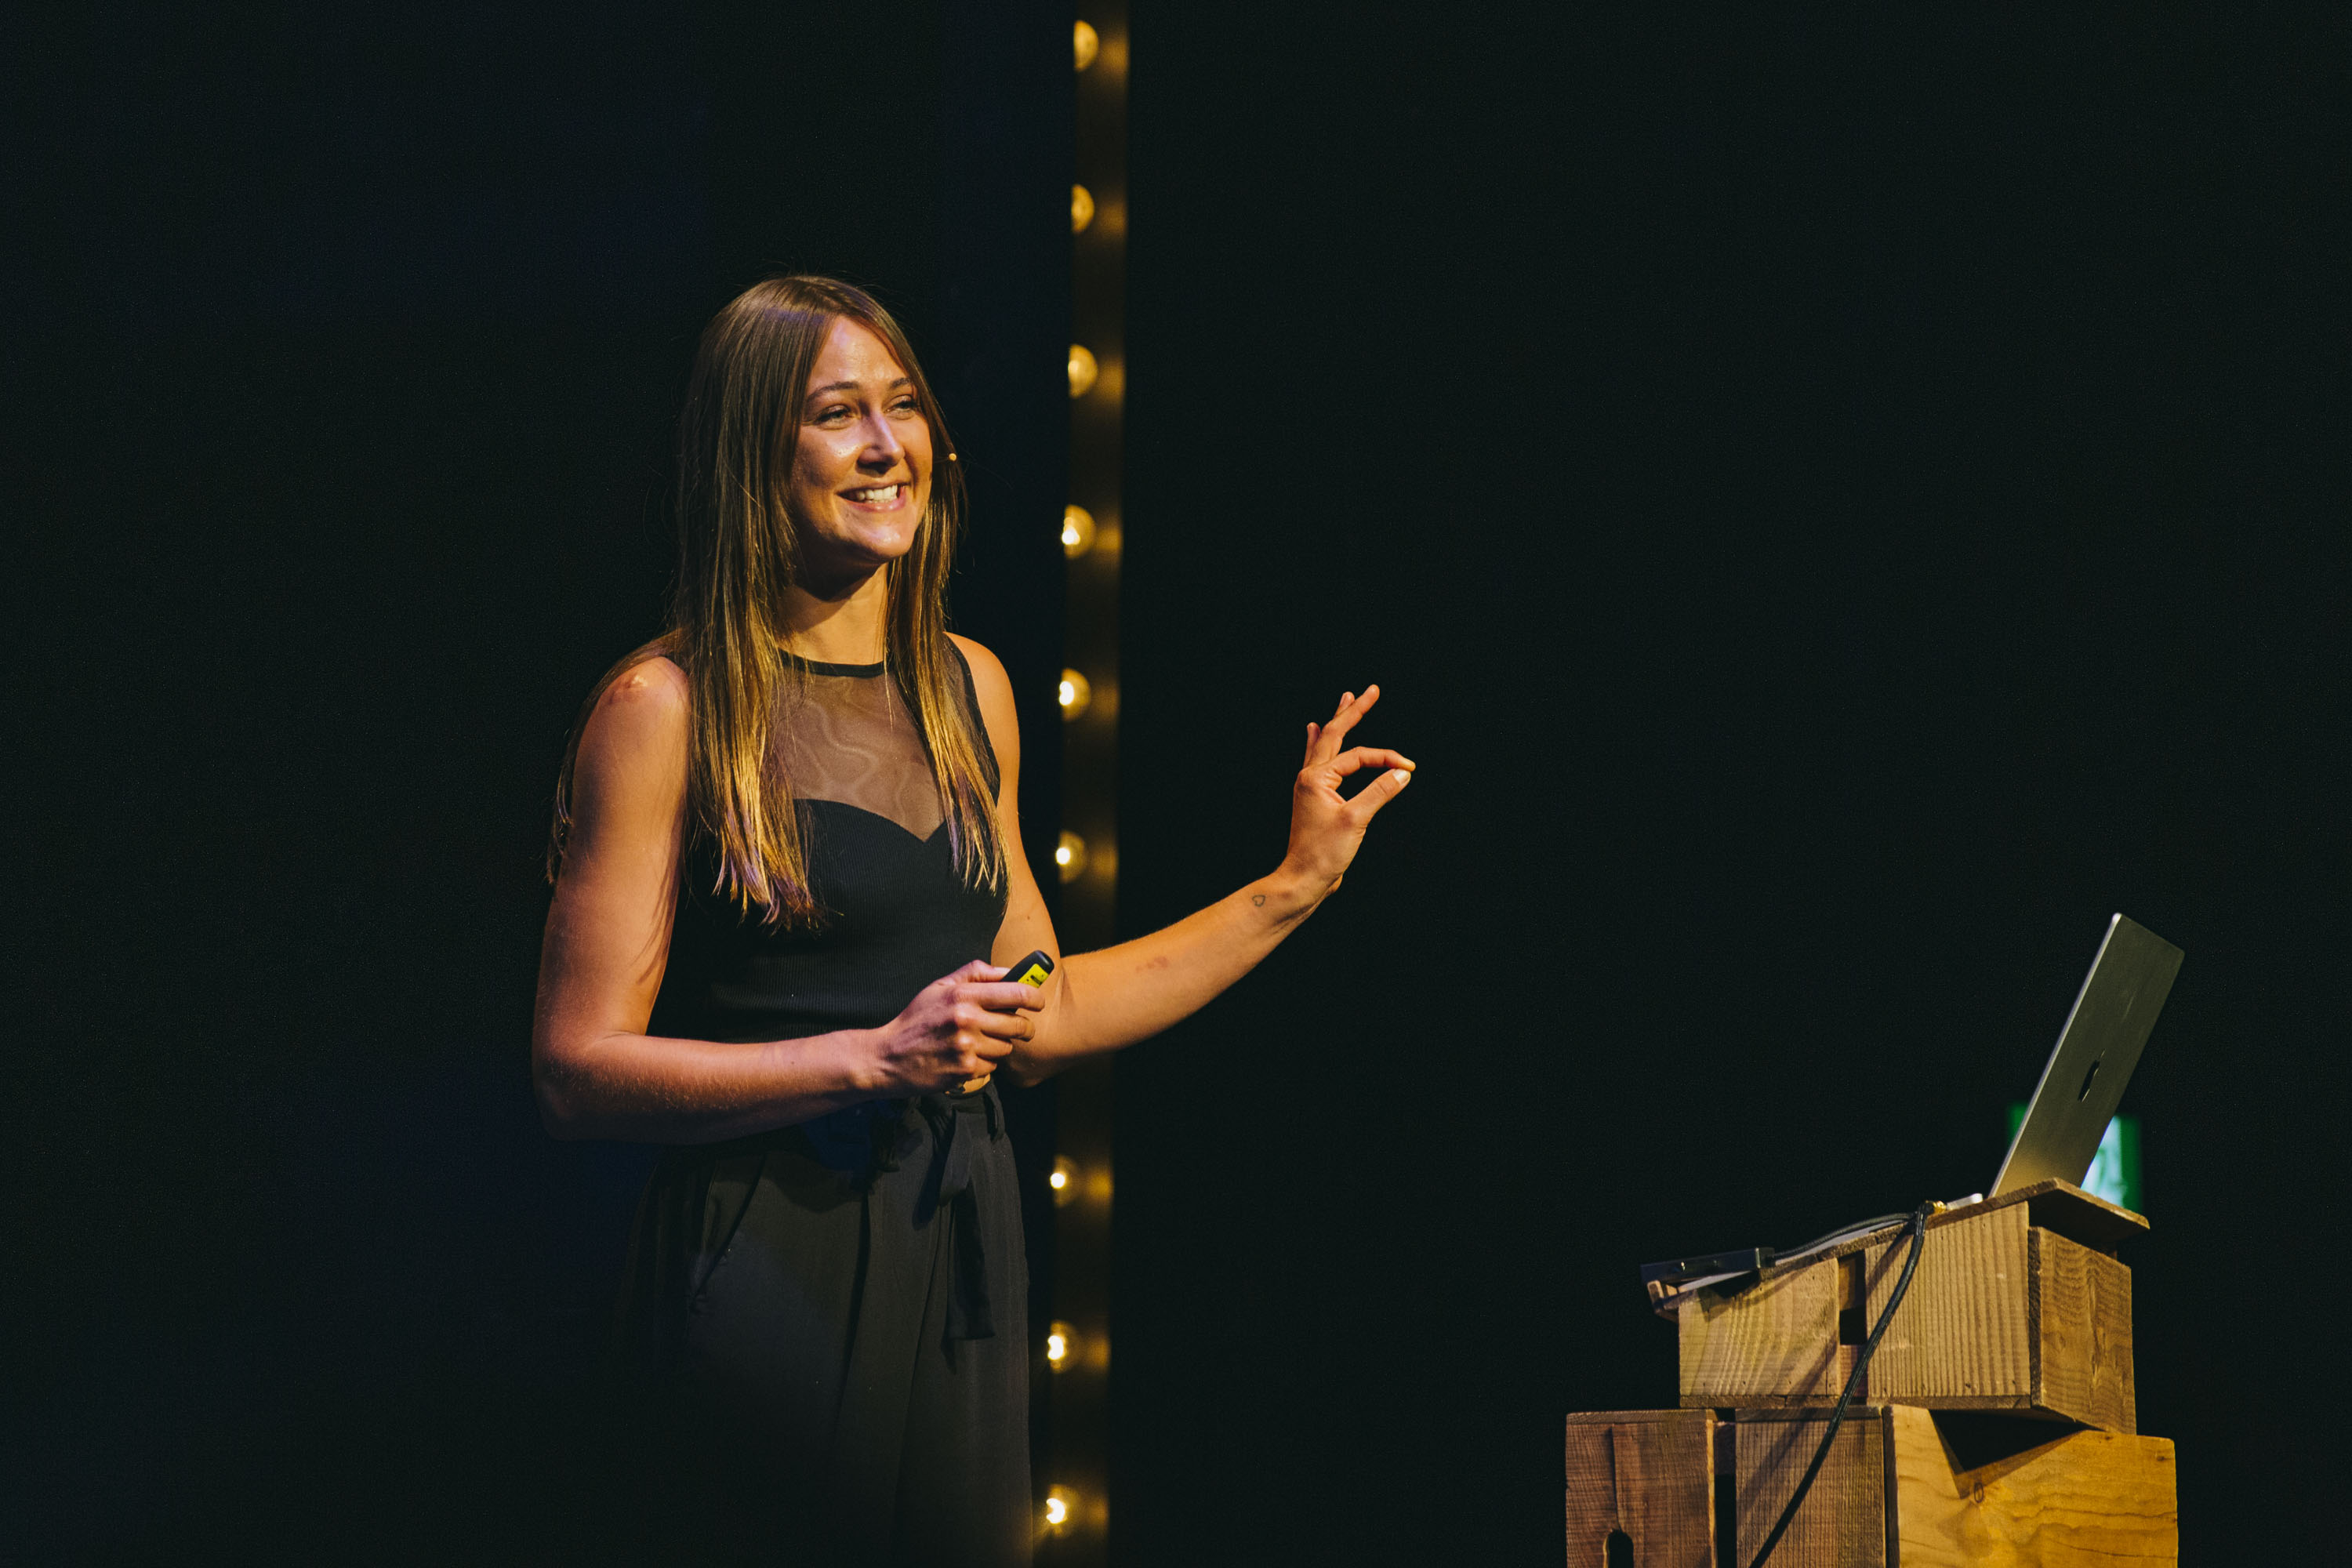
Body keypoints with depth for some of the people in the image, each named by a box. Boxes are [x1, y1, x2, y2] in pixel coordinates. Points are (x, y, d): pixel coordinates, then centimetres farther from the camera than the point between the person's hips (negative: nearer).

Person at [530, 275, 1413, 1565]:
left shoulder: (968, 690, 12)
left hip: (957, 1264, 6)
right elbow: (578, 1071, -12)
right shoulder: (665, 710, -8)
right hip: (769, 1263, -6)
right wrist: (877, 1059, -19)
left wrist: (1293, 887, 18)